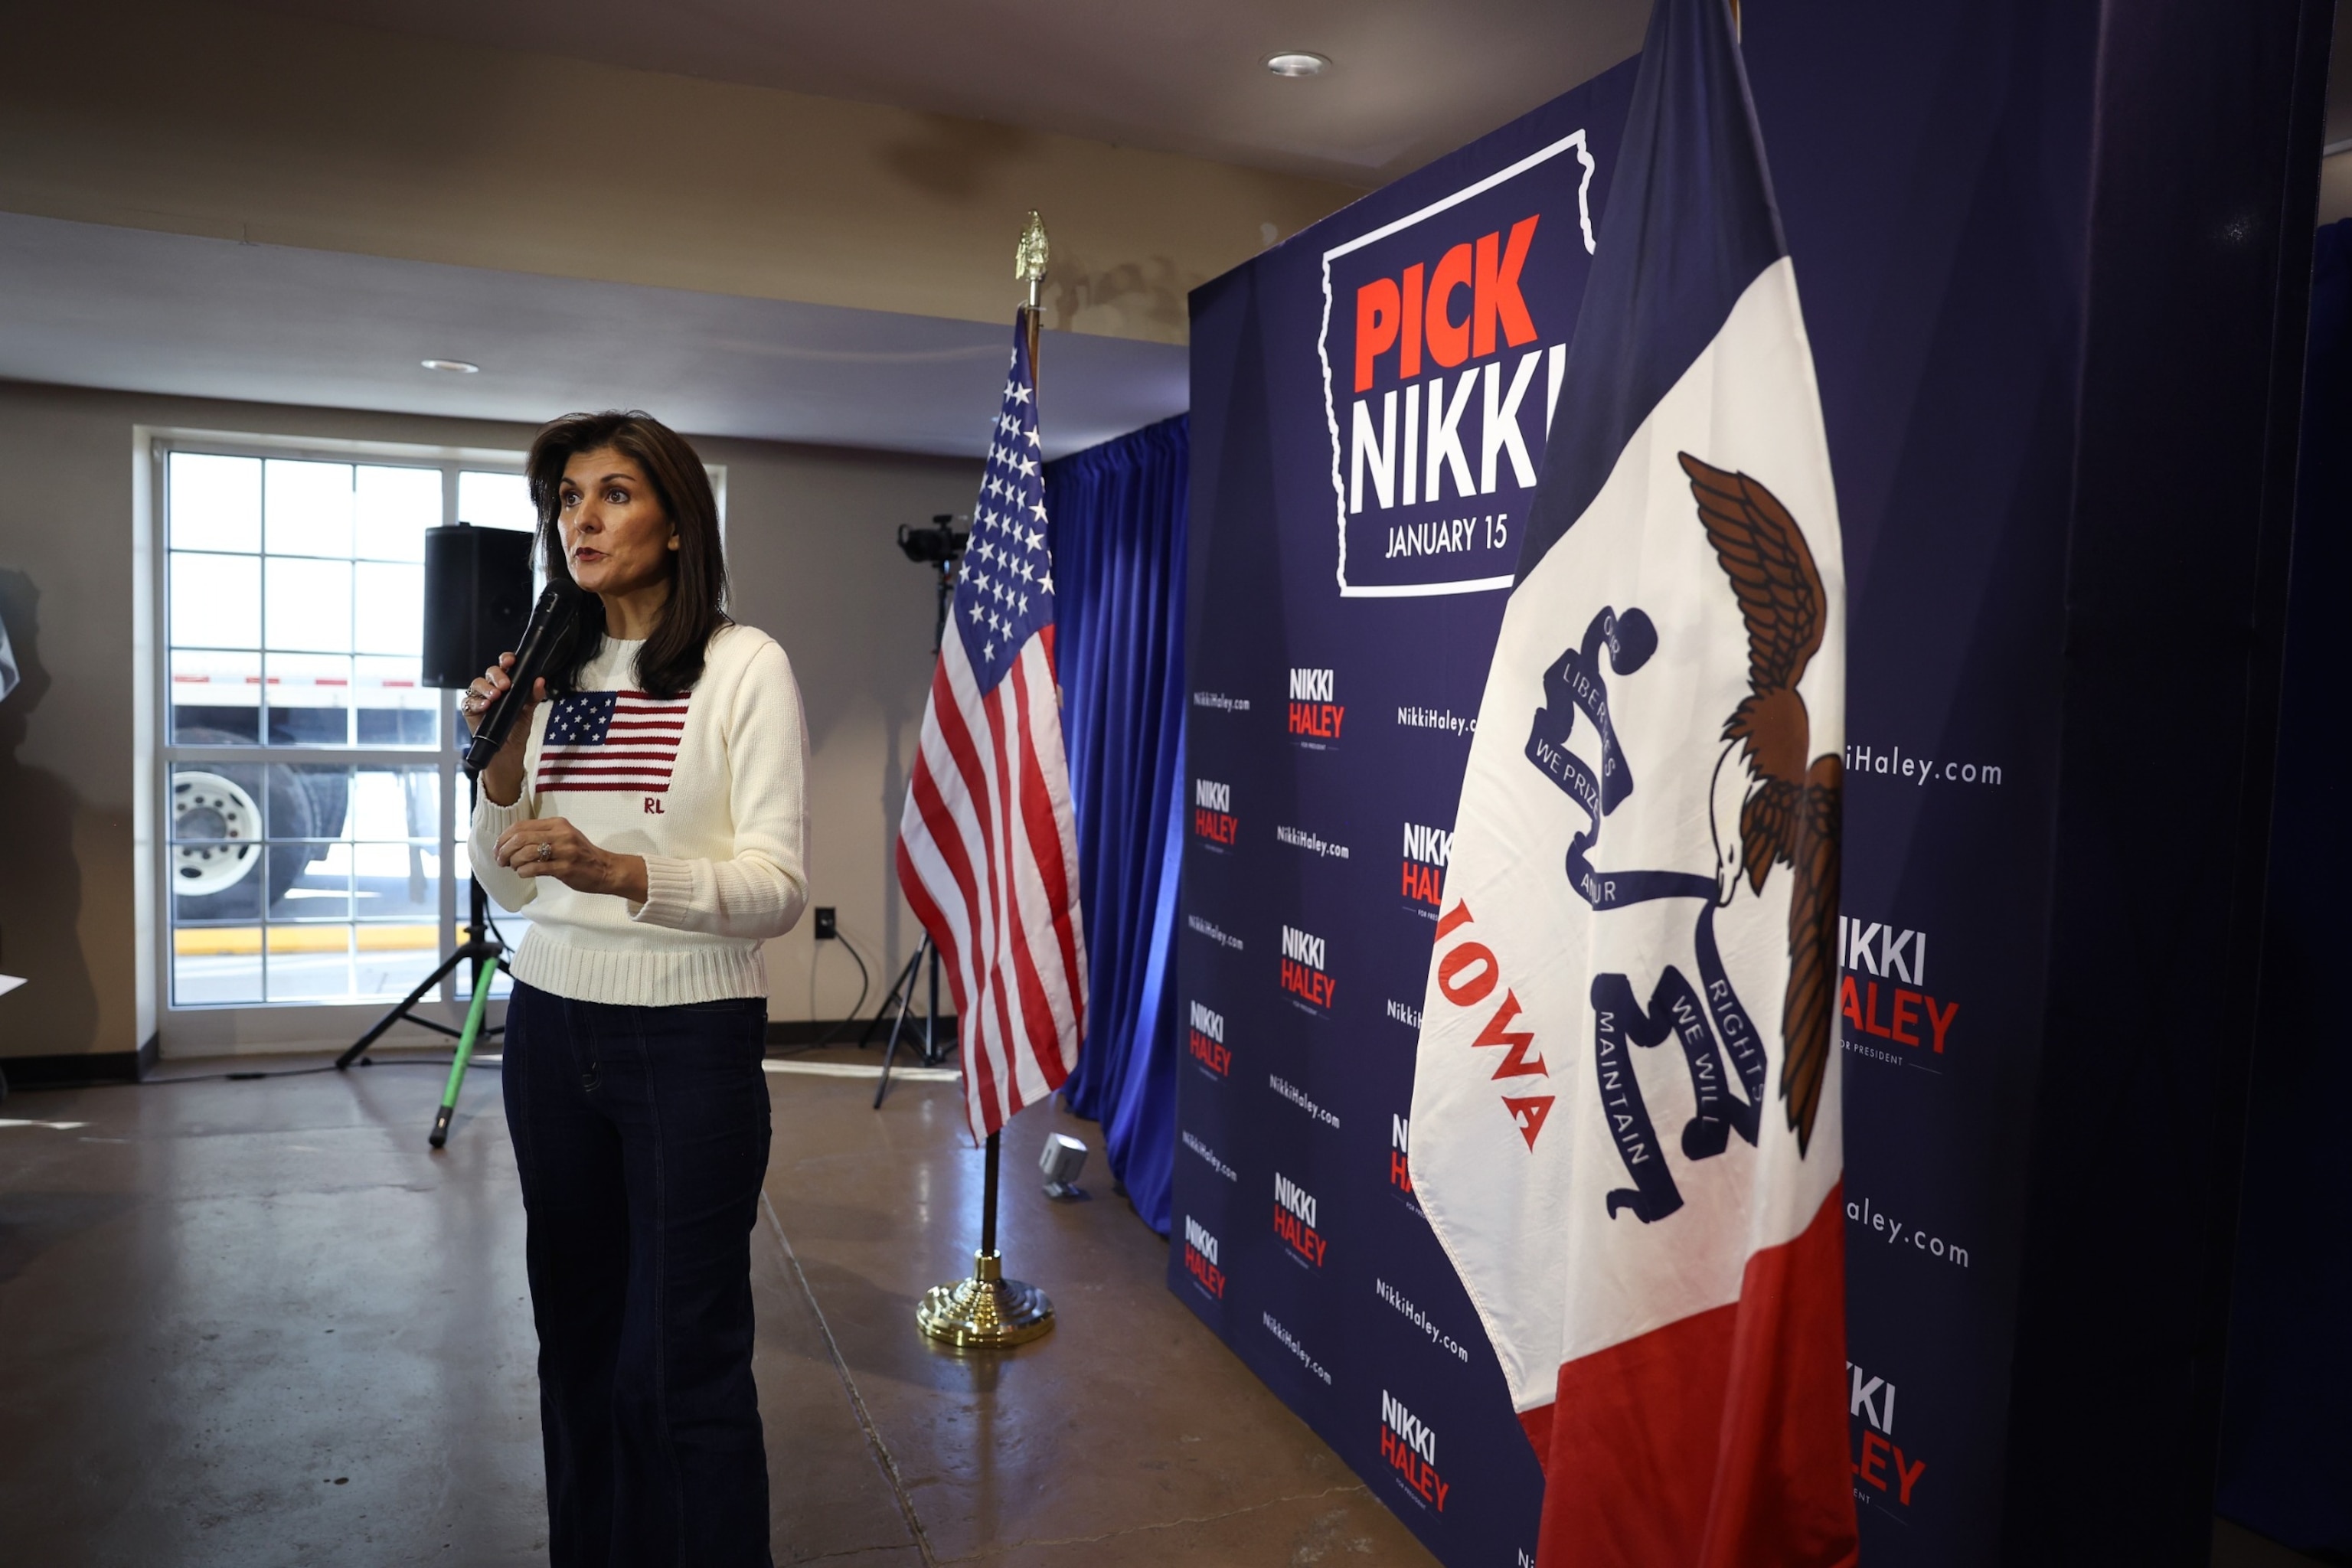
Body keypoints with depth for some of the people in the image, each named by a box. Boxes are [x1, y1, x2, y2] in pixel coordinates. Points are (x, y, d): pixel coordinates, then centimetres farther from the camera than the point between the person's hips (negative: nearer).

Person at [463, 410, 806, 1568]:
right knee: (577, 1331, 15)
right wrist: (501, 767, -5)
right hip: (550, 1028, 5)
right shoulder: (548, 673, 9)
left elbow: (777, 888, -14)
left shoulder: (745, 666, -8)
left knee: (683, 1360, 0)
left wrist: (619, 872, -28)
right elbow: (507, 889, 11)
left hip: (689, 1038, -5)